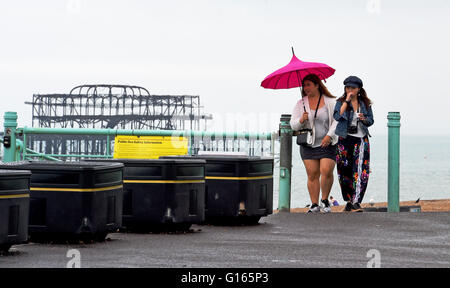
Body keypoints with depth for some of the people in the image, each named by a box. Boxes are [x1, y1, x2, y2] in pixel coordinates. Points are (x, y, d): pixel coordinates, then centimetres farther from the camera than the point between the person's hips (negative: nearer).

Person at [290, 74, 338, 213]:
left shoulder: (330, 102, 1)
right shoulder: (301, 104, 8)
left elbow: (337, 121, -3)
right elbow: (293, 125, 7)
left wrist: (329, 135, -16)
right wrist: (301, 121, -15)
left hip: (327, 144, -2)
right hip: (308, 144, 2)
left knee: (326, 171, -16)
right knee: (312, 175, -2)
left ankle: (325, 200, 3)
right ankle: (314, 204, 4)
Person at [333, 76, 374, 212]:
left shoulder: (365, 103, 9)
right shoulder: (341, 102, 3)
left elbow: (371, 121, 13)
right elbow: (337, 116, -14)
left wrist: (364, 119, -9)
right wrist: (347, 101, -14)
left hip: (361, 139, 0)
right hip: (345, 139, 0)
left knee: (361, 172, -12)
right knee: (345, 172, 4)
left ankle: (355, 202, -15)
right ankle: (349, 200, 20)